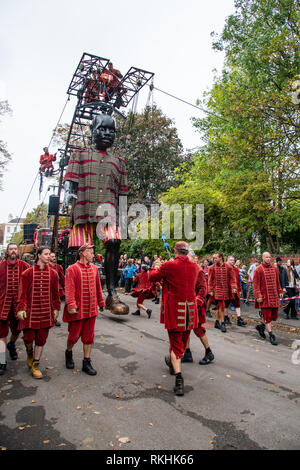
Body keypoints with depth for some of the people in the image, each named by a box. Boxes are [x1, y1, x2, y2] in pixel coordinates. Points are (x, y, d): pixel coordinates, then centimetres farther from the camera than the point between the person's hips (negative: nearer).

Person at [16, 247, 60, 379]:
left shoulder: (53, 274, 3)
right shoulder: (27, 273, -3)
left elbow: (55, 293, 7)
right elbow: (22, 292, -4)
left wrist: (56, 308, 6)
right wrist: (21, 309, -11)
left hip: (46, 312, 2)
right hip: (30, 311, -2)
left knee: (41, 339, 8)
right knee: (28, 338, 2)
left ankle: (35, 365, 24)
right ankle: (30, 354, 35)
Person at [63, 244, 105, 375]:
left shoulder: (94, 268, 8)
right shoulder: (72, 269, -10)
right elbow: (69, 289, -16)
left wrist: (101, 302, 17)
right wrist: (71, 305, -24)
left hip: (91, 309, 5)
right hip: (78, 309, -5)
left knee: (89, 336, 11)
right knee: (74, 335, 7)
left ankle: (87, 362, 22)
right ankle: (68, 353, 38)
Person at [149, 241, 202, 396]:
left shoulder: (169, 266, -16)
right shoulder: (195, 267, 0)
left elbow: (152, 277, -1)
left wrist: (155, 269, 19)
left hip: (174, 310, -5)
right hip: (190, 311, 5)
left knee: (175, 343, 3)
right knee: (183, 341, 23)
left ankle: (179, 381, -3)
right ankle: (173, 363, 48)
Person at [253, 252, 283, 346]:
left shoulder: (275, 269, 10)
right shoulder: (258, 270, -8)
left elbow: (277, 282, 20)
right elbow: (256, 284, -10)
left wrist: (279, 291, 14)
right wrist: (258, 296, -15)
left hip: (274, 297, 6)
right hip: (264, 297, -6)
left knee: (274, 316, 11)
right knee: (267, 317, -1)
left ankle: (261, 326, 32)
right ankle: (271, 335, 10)